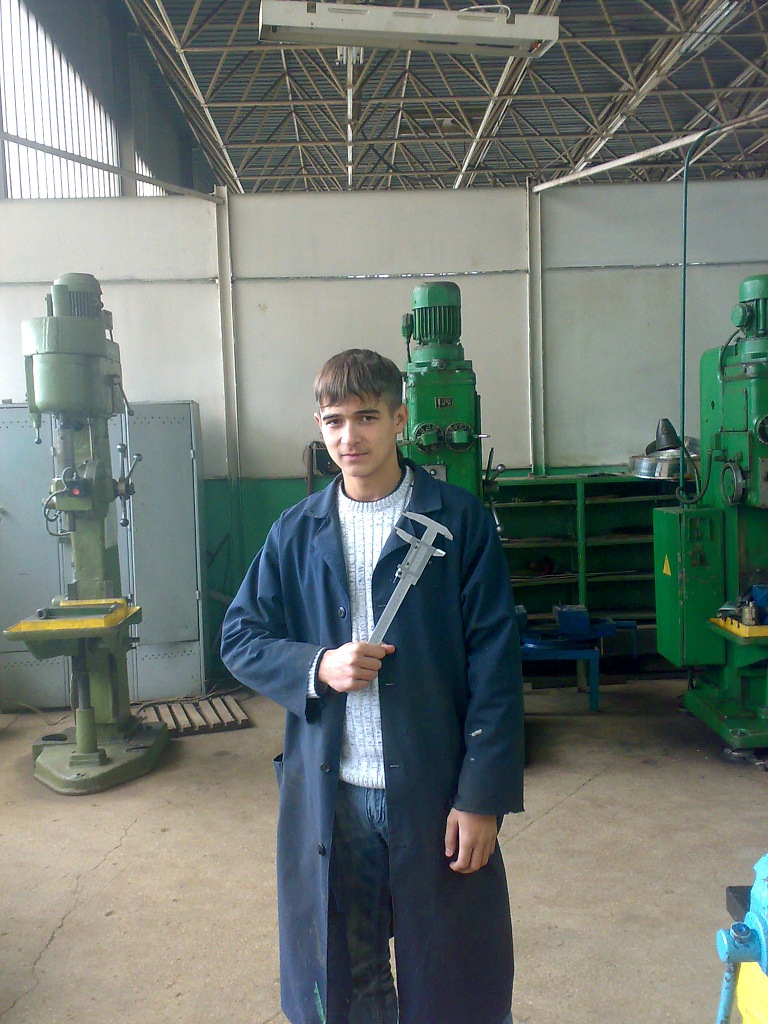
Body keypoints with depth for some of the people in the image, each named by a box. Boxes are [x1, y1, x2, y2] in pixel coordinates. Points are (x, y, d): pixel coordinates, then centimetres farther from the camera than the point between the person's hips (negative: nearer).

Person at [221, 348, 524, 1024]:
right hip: (327, 797, 3)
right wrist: (317, 667, -12)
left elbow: (495, 669, -7)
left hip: (436, 792, -2)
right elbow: (239, 638, 6)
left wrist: (482, 796, -10)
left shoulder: (459, 521, -6)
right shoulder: (298, 532, 3)